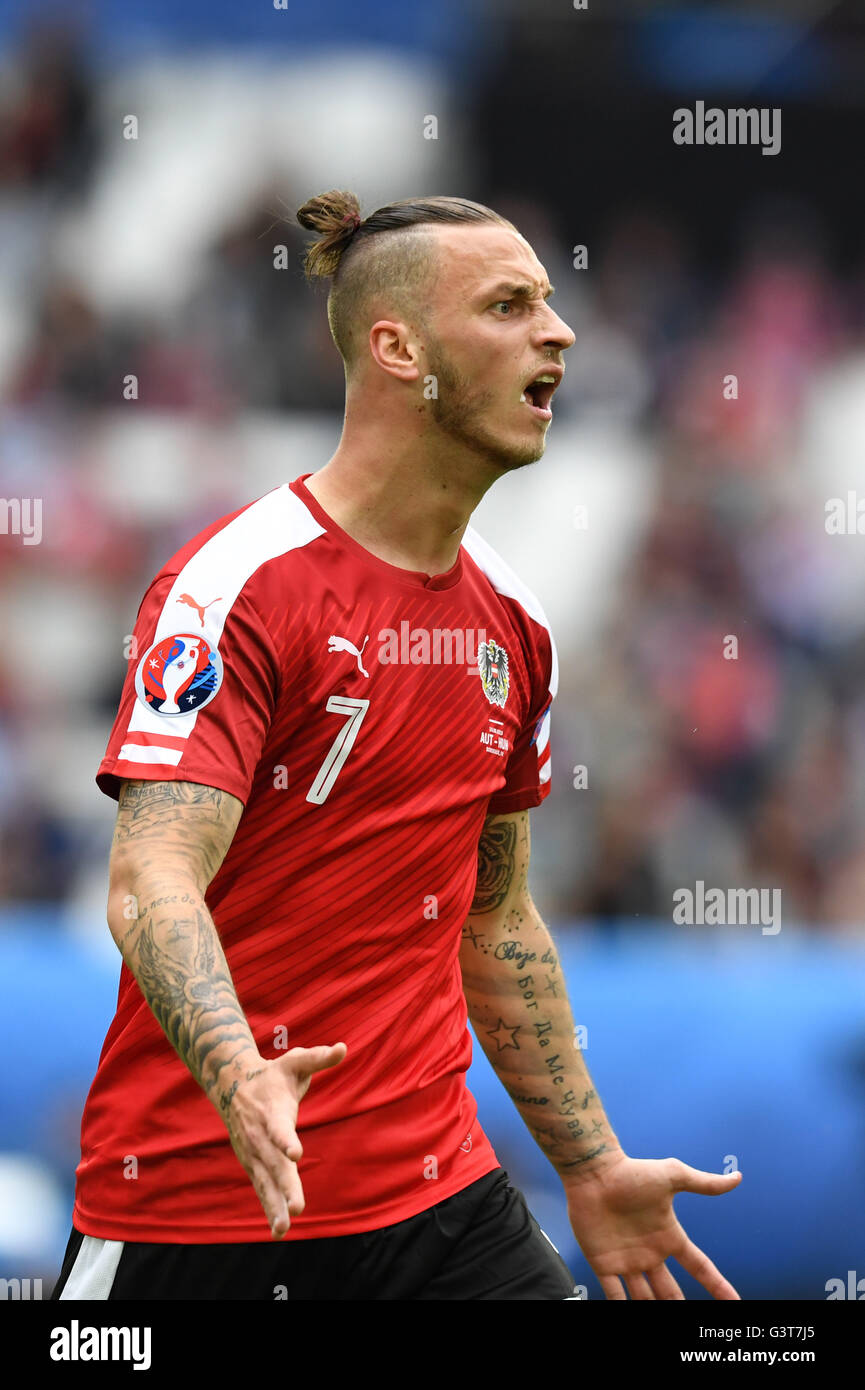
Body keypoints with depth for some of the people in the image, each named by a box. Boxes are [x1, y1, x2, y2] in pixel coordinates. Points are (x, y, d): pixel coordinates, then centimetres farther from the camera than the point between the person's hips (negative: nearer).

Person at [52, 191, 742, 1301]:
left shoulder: (514, 626, 11)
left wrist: (594, 1171, 20)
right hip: (198, 1199, -6)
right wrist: (240, 1080, -40)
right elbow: (152, 879, -22)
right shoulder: (242, 584, -12)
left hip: (434, 1194, 6)